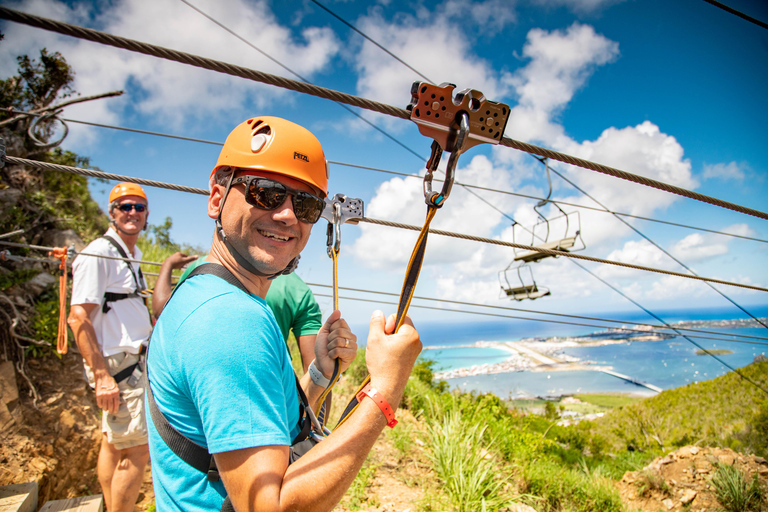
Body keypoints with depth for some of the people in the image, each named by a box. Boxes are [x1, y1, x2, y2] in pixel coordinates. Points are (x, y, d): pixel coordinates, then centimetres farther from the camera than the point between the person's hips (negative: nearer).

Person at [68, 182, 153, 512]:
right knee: (137, 449, -6)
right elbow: (78, 318, -19)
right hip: (117, 364, -9)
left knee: (113, 444, 18)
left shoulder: (132, 255, 15)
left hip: (133, 359, 9)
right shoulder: (98, 253, -13)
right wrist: (102, 376, -23)